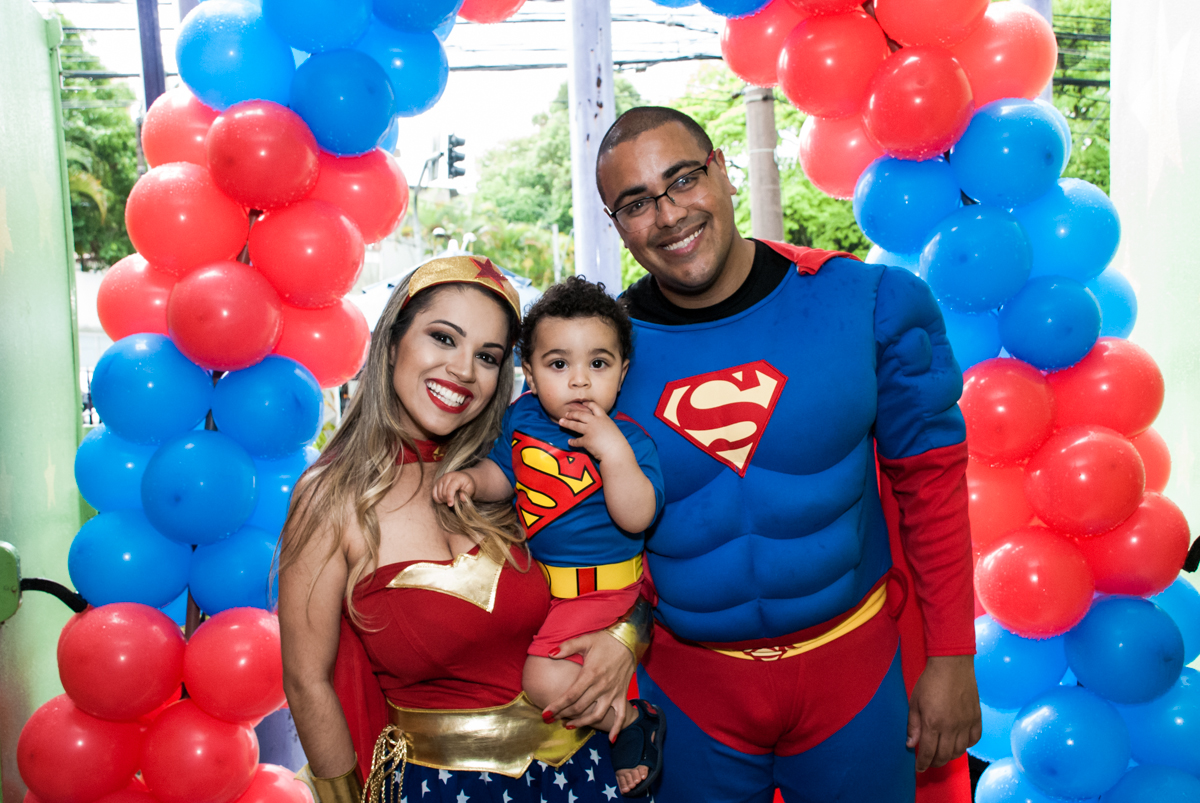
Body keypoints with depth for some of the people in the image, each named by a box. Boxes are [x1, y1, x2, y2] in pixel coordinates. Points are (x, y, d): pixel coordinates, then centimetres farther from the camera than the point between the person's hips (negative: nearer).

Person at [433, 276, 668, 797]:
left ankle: (632, 721, 8)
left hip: (601, 587, -7)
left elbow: (636, 518, -29)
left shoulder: (629, 439, -20)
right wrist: (472, 479, -11)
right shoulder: (522, 417, -4)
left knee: (544, 680, -17)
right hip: (534, 572, 7)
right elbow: (503, 473, 10)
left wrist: (612, 450, -36)